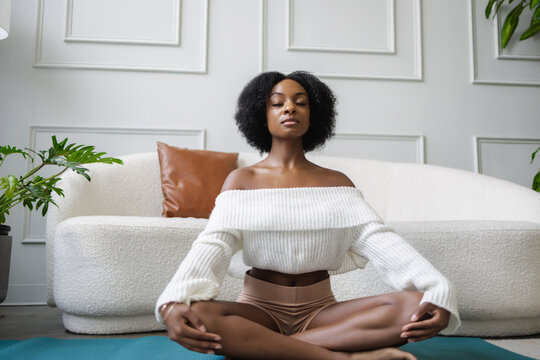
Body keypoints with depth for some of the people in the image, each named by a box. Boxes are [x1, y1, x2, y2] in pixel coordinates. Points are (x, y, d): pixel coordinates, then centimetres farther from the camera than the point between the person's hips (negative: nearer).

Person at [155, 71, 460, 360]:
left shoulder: (337, 182, 8)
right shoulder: (242, 180, 4)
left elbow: (378, 238, -6)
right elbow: (214, 244, -10)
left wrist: (438, 293, -25)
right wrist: (172, 304, -31)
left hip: (320, 310, 2)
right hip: (259, 308, -1)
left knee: (414, 305, -23)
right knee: (198, 315, -33)